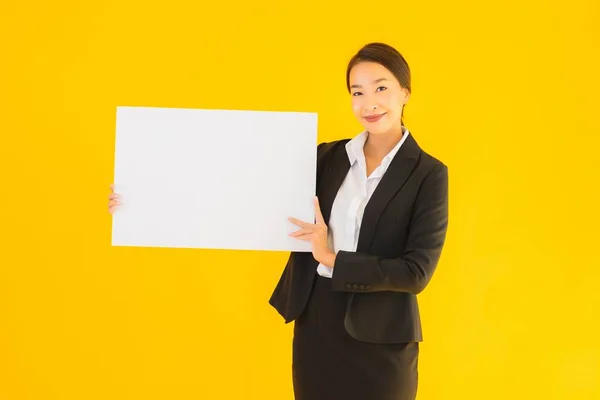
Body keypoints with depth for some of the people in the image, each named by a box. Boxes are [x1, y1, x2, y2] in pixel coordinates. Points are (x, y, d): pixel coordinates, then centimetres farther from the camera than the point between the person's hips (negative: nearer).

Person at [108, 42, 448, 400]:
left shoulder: (428, 174, -6)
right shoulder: (328, 157, 7)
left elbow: (417, 271, -12)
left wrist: (332, 259, -20)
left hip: (378, 337, -4)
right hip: (314, 323, 4)